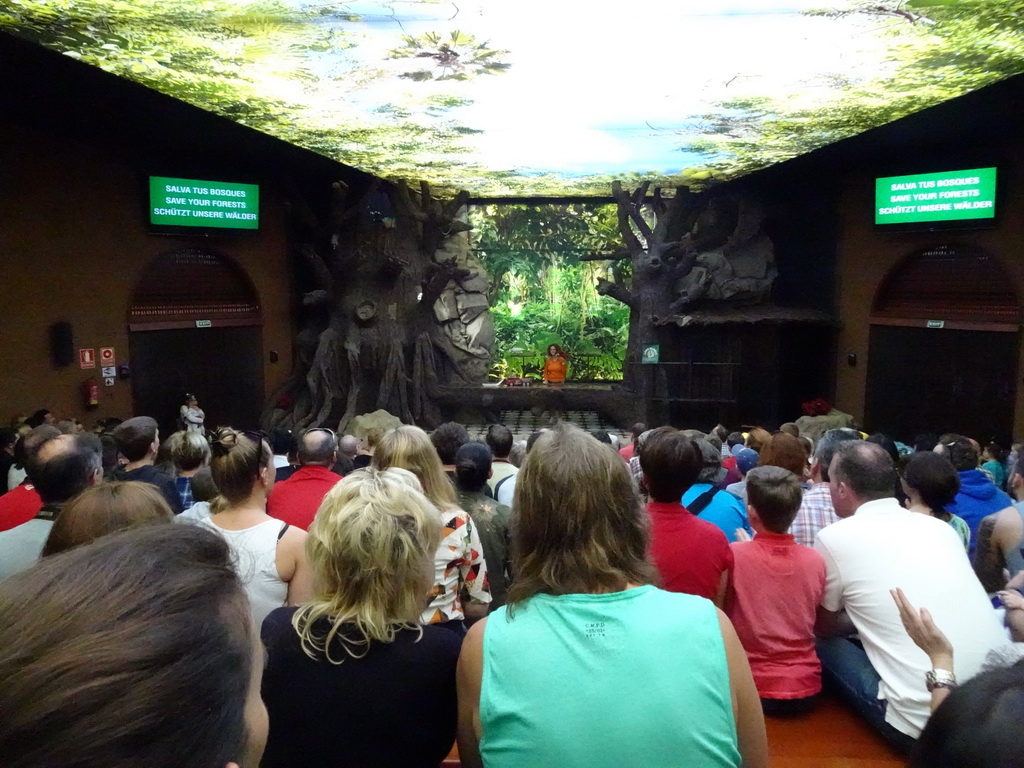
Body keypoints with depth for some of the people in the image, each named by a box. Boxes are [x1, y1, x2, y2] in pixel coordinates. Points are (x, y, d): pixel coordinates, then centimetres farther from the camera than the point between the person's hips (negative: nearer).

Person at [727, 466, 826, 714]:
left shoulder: (734, 555, -16)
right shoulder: (816, 560, -6)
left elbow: (720, 612, -2)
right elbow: (820, 624, 8)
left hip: (754, 688, -2)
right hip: (805, 688, 3)